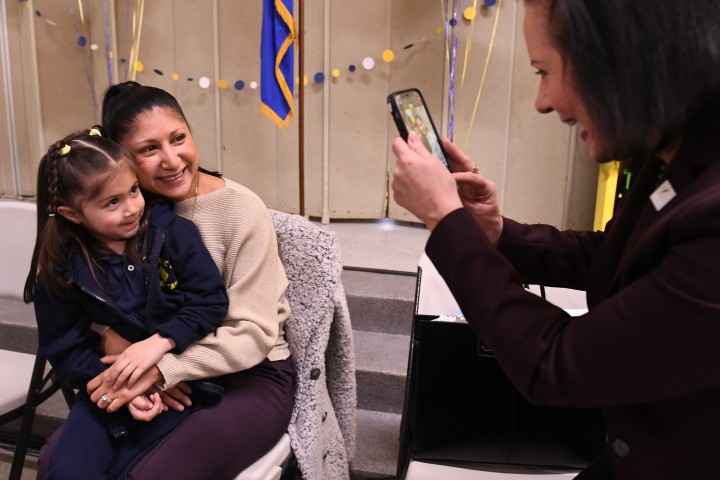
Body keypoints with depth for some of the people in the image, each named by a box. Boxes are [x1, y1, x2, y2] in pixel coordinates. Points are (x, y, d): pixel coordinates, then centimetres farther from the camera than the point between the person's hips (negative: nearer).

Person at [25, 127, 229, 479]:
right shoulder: (60, 271, -5)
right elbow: (66, 349, -1)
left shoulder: (174, 232, -9)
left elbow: (212, 300, -11)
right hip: (110, 385, 2)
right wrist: (120, 389, -16)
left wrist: (160, 341, -24)